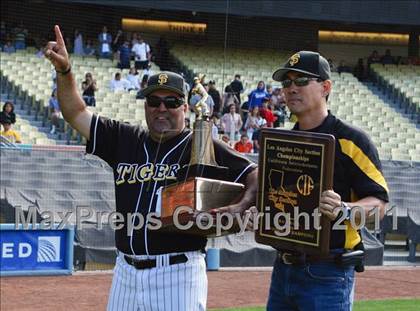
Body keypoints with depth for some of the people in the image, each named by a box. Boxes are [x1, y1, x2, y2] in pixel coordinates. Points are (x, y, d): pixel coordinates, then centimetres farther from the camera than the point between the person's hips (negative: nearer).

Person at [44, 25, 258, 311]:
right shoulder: (125, 140, 13)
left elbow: (254, 175, -4)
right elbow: (76, 114, 14)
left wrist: (240, 207, -23)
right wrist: (64, 71, 0)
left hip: (179, 275, -5)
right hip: (126, 273, 5)